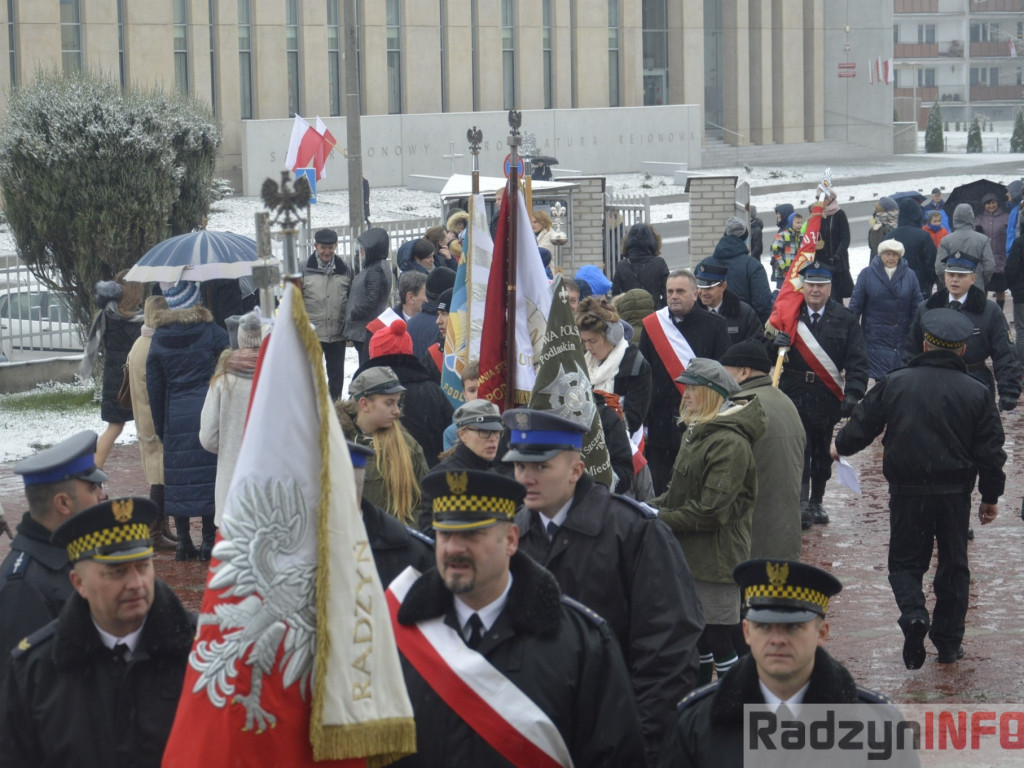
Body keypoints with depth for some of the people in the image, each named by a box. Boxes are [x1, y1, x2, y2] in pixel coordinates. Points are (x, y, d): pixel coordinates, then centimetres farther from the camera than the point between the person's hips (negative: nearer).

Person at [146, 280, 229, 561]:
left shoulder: (158, 339, 4)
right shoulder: (212, 333, -4)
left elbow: (154, 387, 8)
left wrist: (160, 426, 14)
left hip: (176, 418, 2)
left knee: (178, 477, 7)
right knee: (210, 476, 1)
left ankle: (183, 542, 10)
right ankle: (209, 540, 1)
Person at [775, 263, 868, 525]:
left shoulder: (845, 319, 4)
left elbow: (857, 362, 0)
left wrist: (853, 394, -12)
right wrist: (776, 345, -12)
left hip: (828, 398, 0)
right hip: (794, 393, 0)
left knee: (822, 452, 10)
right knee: (798, 447, -12)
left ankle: (816, 502, 22)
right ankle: (800, 501, -16)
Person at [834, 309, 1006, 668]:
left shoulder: (895, 383, -5)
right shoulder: (976, 393, -4)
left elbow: (862, 425, 1)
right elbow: (990, 450, -2)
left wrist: (841, 446, 23)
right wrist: (991, 497, 10)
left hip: (908, 490, -1)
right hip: (955, 491, 1)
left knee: (905, 561, 12)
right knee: (953, 565, 15)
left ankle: (914, 613, -17)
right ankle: (948, 643, 18)